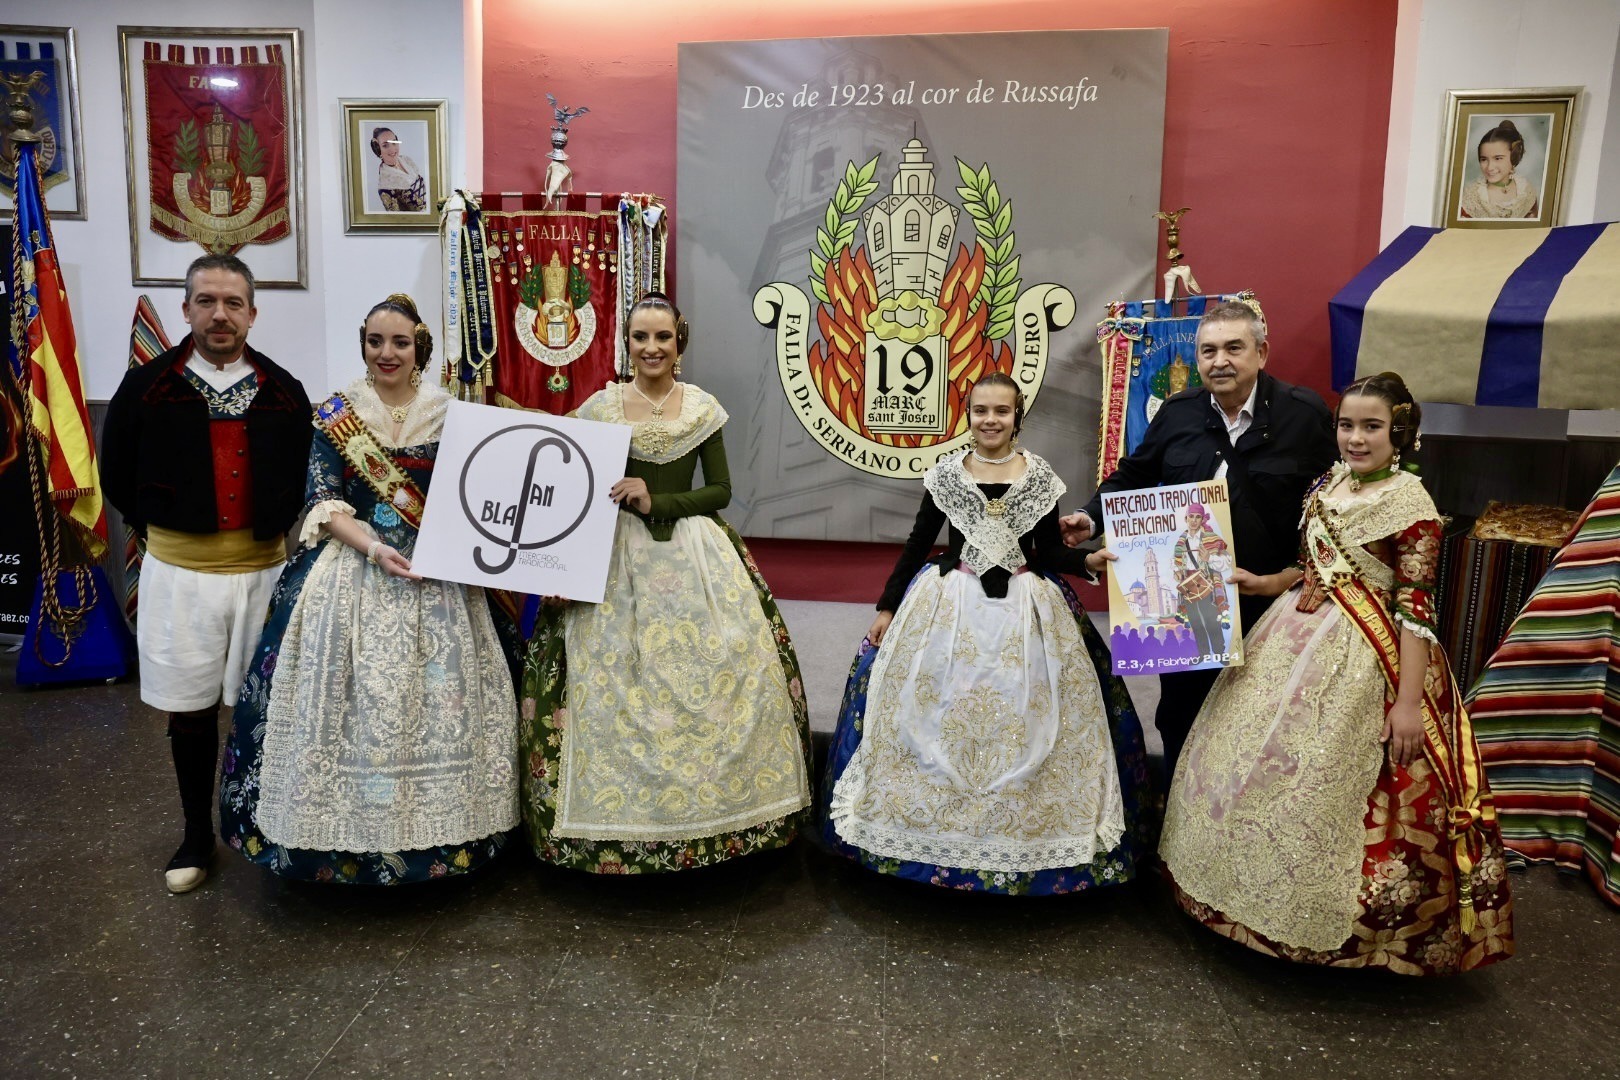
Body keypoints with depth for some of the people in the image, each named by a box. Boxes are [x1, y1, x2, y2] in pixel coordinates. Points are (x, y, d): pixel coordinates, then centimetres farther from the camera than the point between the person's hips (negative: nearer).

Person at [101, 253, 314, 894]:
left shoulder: (284, 393, 0)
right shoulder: (145, 388, -1)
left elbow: (304, 479, 10)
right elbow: (117, 478, 9)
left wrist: (276, 528, 4)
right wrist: (159, 529, 8)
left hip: (264, 570, 0)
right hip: (179, 572, 0)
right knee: (189, 711, 10)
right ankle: (197, 835, 27)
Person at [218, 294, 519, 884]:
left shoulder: (449, 412, 5)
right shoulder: (335, 414, 2)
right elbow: (324, 504, -3)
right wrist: (375, 549, -19)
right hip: (354, 572, -1)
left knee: (437, 697, 3)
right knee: (353, 698, -3)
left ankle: (437, 828, 17)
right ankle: (347, 835, 13)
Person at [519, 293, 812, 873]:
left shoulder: (703, 408, 5)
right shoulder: (599, 407, 3)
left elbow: (720, 489, 2)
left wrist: (657, 502, -10)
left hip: (695, 555, 1)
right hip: (618, 556, -1)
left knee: (715, 676, -3)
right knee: (613, 685, -4)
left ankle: (711, 809, 14)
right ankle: (620, 815, 12)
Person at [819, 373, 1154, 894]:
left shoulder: (1041, 477, 2)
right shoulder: (946, 474, 2)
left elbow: (1049, 553, 6)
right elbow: (917, 544, 6)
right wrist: (886, 607, 5)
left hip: (1024, 613, 0)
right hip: (949, 608, 0)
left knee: (1022, 720, 2)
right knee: (939, 717, 3)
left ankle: (1022, 829, 18)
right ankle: (936, 824, 21)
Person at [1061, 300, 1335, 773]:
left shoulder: (1306, 414, -8)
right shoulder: (1178, 412, 1)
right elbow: (1133, 474, 12)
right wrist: (1092, 518, -3)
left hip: (1267, 605, -3)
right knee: (1178, 716, 16)